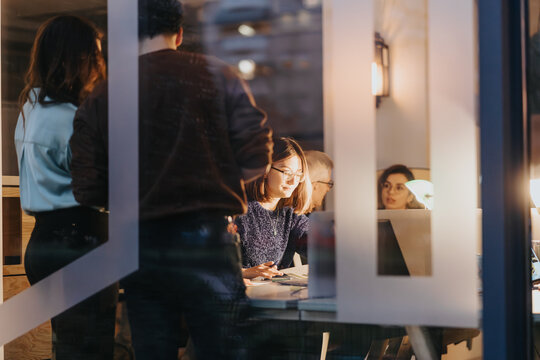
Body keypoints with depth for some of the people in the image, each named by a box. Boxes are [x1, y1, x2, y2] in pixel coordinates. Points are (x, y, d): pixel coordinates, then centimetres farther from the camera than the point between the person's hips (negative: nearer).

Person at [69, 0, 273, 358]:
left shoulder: (100, 99, 5)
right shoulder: (218, 76, 1)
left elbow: (89, 192, 1)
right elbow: (255, 160, -2)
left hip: (138, 245, 3)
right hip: (206, 236, -2)